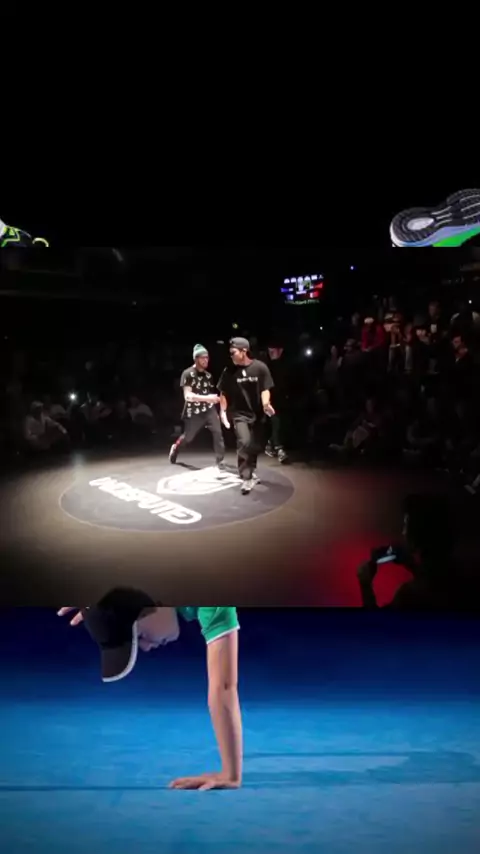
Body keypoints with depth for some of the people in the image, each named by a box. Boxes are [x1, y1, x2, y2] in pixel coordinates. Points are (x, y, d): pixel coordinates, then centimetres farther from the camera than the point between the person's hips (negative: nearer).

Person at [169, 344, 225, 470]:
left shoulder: (208, 375, 6)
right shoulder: (187, 374, -13)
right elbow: (188, 396, -22)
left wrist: (216, 398, 4)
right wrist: (207, 398, -32)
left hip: (209, 410, 4)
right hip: (193, 412, -4)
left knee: (217, 432, -16)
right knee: (187, 437, 12)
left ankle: (220, 462, -10)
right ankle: (175, 448, 46)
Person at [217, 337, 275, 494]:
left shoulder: (260, 367, -9)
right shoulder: (229, 371, -7)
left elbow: (265, 389, -9)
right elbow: (223, 393, 1)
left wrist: (266, 404, -27)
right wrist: (223, 412, -4)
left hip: (257, 414, 2)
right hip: (240, 414, -2)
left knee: (256, 445, 13)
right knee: (244, 443, -21)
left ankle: (251, 471, 39)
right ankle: (246, 478, -16)